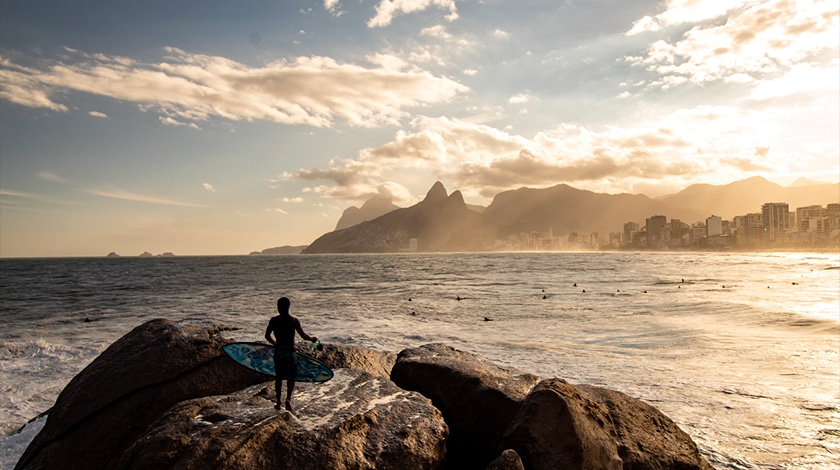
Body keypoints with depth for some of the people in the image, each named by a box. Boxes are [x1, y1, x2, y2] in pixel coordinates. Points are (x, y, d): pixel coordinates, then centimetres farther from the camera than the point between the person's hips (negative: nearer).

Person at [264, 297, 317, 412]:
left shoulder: (273, 320, -3)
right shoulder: (294, 321, -8)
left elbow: (267, 336, 5)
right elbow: (303, 336, -10)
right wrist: (312, 338, 10)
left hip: (278, 351, 2)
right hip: (290, 351, -2)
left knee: (278, 377, 14)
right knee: (290, 377, 7)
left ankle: (278, 402, 20)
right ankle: (288, 398, -15)